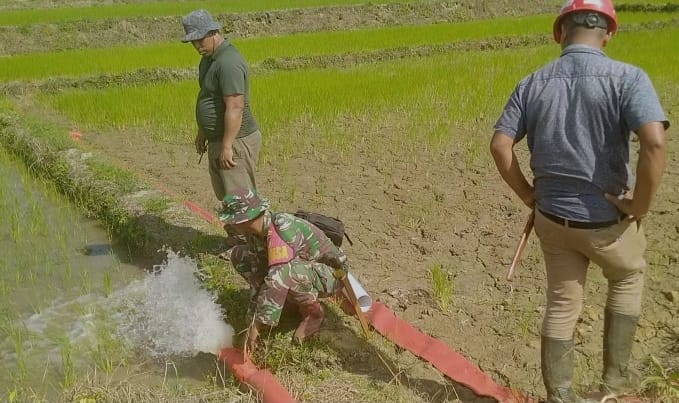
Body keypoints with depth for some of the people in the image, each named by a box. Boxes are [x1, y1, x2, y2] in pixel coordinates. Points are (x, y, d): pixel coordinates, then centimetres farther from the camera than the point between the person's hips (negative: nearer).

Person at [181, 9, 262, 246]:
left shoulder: (228, 63, -22)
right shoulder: (209, 58, 11)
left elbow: (235, 108, -27)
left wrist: (227, 147, -26)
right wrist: (202, 133, 24)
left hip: (236, 141, -10)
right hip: (218, 139, 10)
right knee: (225, 197, 18)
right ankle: (234, 238, 30)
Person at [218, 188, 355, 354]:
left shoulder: (282, 229, -35)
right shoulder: (256, 233, -10)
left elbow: (275, 278, -39)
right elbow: (257, 275, -5)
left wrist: (257, 325, -36)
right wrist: (253, 320, -9)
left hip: (329, 274, -8)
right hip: (302, 264, 8)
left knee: (283, 274, -40)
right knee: (239, 256, -1)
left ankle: (313, 312, -10)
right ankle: (292, 302, 6)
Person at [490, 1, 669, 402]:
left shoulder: (533, 84, -2)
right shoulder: (627, 78, -15)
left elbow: (500, 146, -5)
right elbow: (655, 143, -28)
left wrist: (529, 196, 5)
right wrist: (640, 206, -15)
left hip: (552, 217, 3)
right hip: (607, 219, -3)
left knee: (561, 306, 17)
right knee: (628, 277, 27)